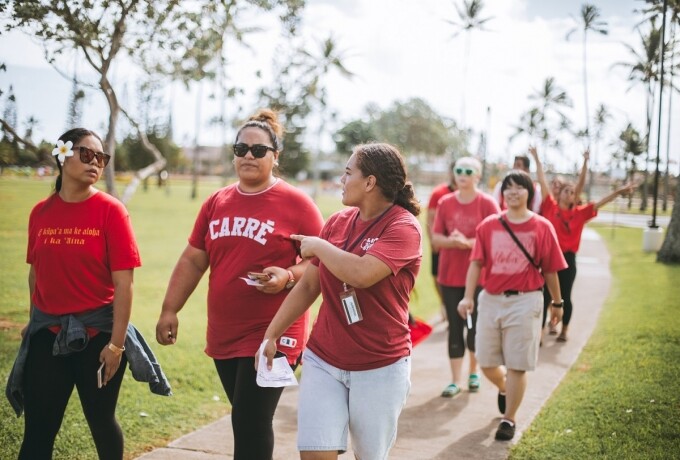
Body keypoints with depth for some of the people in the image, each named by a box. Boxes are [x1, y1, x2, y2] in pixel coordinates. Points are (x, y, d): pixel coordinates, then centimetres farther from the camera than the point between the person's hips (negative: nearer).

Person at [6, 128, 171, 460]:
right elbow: (36, 272, 13)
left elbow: (124, 282, -11)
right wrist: (34, 322, 17)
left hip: (98, 332, -3)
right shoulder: (40, 212, 2)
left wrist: (116, 343, -13)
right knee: (37, 429, 5)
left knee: (101, 421, 12)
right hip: (48, 333, 3)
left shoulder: (111, 211, -9)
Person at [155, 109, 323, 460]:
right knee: (247, 421, 16)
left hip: (272, 335, -5)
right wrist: (169, 310, 9)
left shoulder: (296, 204, -6)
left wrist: (288, 276, -23)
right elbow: (192, 261, 13)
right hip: (224, 335, 5)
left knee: (250, 424, -6)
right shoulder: (216, 203, 9)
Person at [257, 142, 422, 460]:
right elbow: (308, 285, 10)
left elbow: (361, 274, -31)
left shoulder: (403, 227, -14)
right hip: (323, 361, 4)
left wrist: (318, 246, -14)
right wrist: (271, 334, 7)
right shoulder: (337, 222, 4)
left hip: (380, 368, -4)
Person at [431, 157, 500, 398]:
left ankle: (474, 372, 29)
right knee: (455, 327, 4)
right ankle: (456, 380, 9)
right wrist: (452, 241, -19)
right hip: (450, 275, 2)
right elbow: (435, 238, 2)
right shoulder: (445, 203, 3)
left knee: (476, 324, 7)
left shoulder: (487, 203, -5)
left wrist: (468, 242, -21)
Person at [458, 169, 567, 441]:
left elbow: (549, 269, 3)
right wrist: (468, 297, -15)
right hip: (491, 299, 3)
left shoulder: (542, 227, -3)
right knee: (486, 362, 12)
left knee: (517, 365, 2)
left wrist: (557, 302, 10)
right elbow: (476, 263, -4)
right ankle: (504, 388, 46)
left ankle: (509, 419, 20)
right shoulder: (488, 225, 1)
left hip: (525, 301, -2)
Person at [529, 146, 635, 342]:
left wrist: (618, 192, -5)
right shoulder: (550, 206, -1)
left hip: (568, 258, 1)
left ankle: (564, 329, 26)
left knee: (565, 296, 10)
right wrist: (536, 158, 3)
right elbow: (542, 181, 1)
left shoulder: (579, 213, 3)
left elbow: (600, 203, 2)